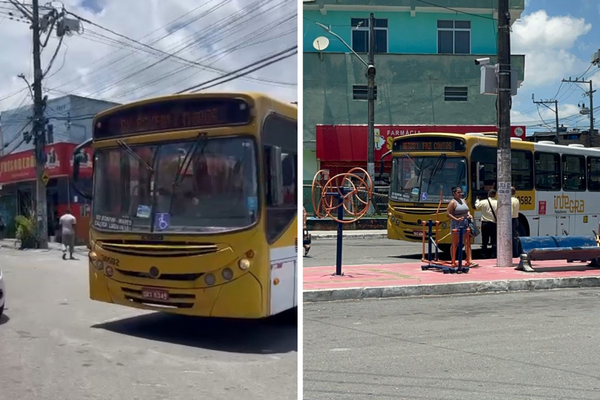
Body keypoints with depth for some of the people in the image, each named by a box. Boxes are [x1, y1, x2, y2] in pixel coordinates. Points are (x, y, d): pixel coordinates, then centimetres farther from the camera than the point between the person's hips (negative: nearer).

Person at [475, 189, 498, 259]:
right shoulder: (498, 203, -9)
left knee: (484, 241, 8)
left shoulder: (483, 202, -6)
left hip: (485, 223, 1)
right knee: (494, 241, 5)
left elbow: (476, 206, 15)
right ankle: (493, 256, 4)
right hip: (494, 224, -1)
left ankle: (484, 255, 10)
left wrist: (477, 200, 32)